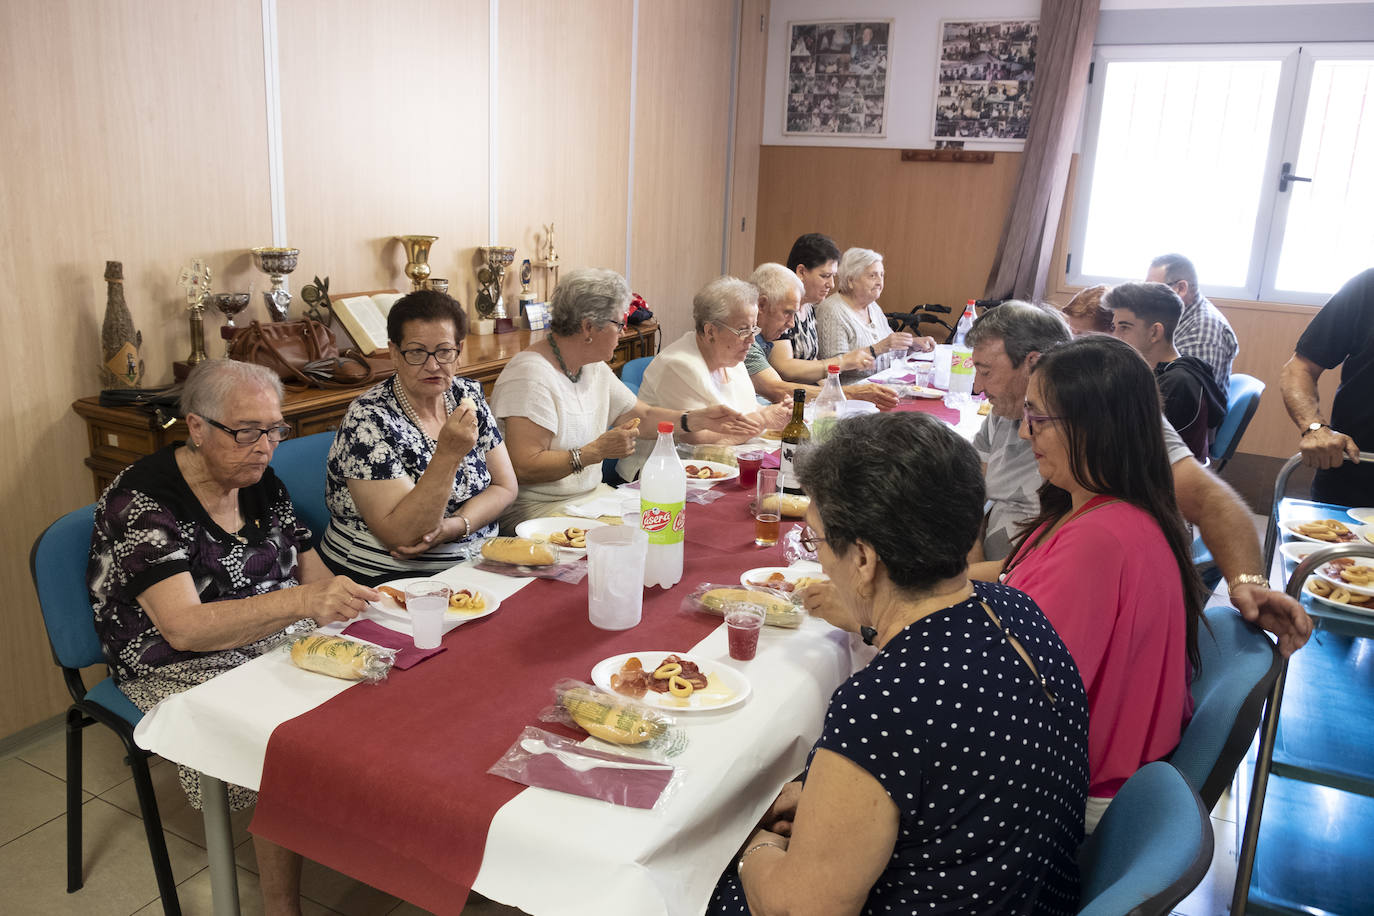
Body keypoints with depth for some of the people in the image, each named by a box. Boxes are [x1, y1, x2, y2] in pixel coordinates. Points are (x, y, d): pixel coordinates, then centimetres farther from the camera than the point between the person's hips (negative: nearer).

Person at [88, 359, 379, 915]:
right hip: (183, 670, -6)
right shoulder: (141, 501, -16)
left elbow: (313, 576, 9)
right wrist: (301, 602, -41)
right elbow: (184, 626, -28)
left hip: (278, 642, 6)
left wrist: (347, 599, -14)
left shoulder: (261, 484, 4)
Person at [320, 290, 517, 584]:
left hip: (473, 564, 7)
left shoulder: (466, 394, 4)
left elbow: (504, 486, 5)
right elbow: (399, 535, -20)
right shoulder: (368, 419, -15)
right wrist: (449, 454, -30)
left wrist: (452, 526, -14)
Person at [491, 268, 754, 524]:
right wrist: (597, 451, -24)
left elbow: (643, 416, 19)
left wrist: (700, 419, 5)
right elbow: (523, 468, -25)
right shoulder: (532, 376, -19)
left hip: (591, 494, 9)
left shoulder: (595, 368, 10)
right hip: (539, 508, -9)